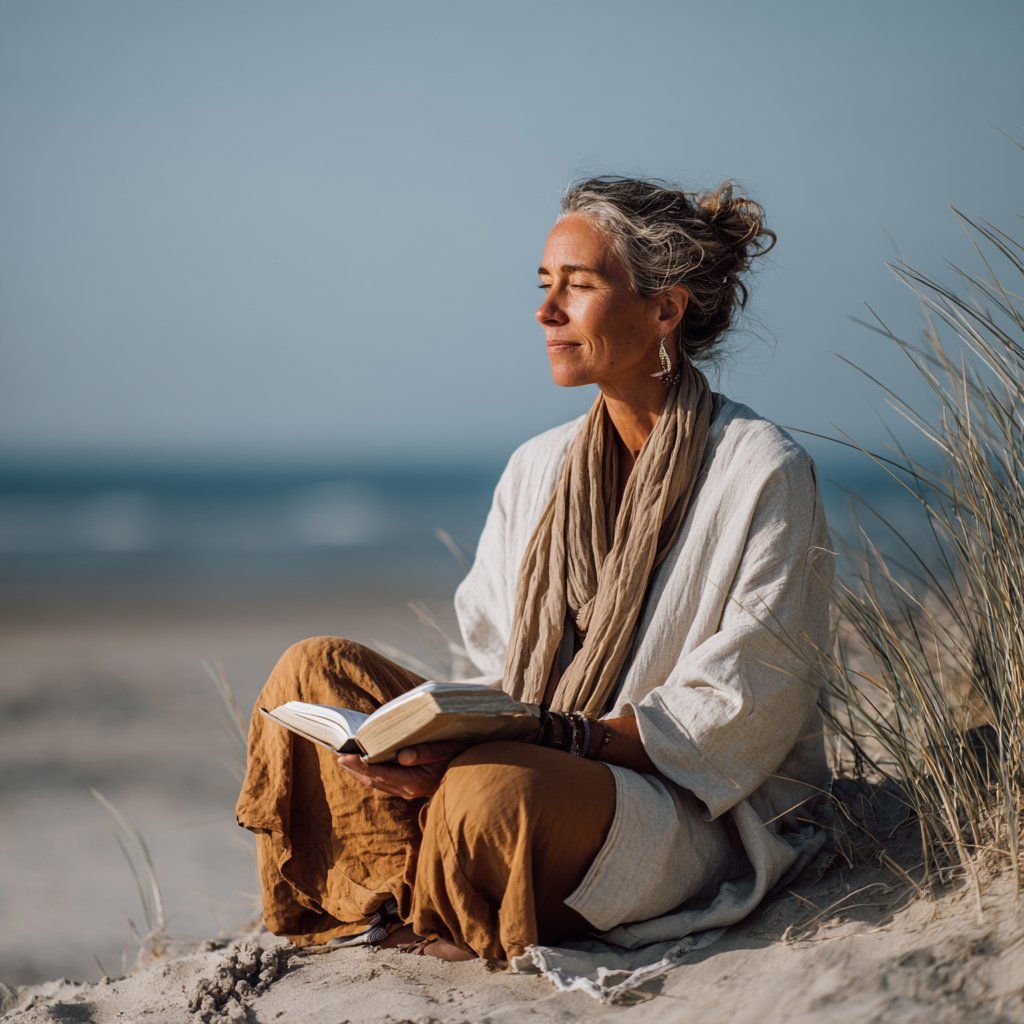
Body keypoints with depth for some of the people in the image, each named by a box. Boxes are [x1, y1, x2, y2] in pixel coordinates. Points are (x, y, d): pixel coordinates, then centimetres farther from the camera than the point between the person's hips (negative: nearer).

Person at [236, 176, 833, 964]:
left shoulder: (763, 475, -8)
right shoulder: (538, 470, 12)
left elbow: (734, 718, -14)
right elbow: (497, 674, 10)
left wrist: (549, 741, -25)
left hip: (707, 819, -6)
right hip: (535, 772, 6)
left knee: (496, 789, -36)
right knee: (316, 670, -7)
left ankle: (443, 930, -4)